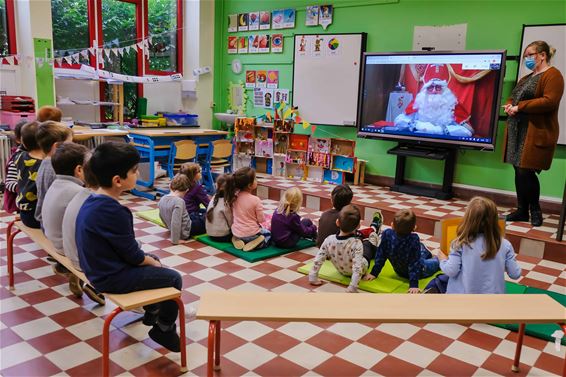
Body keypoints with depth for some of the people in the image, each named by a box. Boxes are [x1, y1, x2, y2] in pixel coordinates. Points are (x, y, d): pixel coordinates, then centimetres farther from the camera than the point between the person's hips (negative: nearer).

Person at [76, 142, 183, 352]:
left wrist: (151, 260, 10)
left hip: (99, 268, 10)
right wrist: (152, 262, -2)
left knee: (154, 260, 26)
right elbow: (132, 254, -21)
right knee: (173, 278, 0)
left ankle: (153, 311, 42)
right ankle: (165, 329, 19)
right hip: (112, 278, -10)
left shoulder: (93, 201, 0)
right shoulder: (113, 212, -30)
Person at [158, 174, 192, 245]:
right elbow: (175, 222, -35)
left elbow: (161, 216, 11)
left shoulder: (162, 199, -6)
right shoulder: (179, 201, -29)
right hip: (186, 232, -8)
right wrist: (175, 240, -26)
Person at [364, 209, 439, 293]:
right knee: (437, 261, 23)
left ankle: (429, 256, 55)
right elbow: (415, 263, -33)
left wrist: (374, 273, -8)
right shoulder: (414, 239, -38)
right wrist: (414, 285, -27)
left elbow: (380, 256, -17)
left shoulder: (387, 234, -27)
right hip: (419, 270, -5)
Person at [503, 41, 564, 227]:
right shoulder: (526, 78, 22)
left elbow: (549, 101, -18)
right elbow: (513, 97, 25)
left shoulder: (552, 75, -5)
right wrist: (509, 105, 1)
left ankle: (535, 211, 8)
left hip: (536, 133, -8)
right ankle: (522, 211, 16)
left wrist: (519, 107, -17)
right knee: (519, 171, 7)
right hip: (518, 132, 8)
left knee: (526, 172, -11)